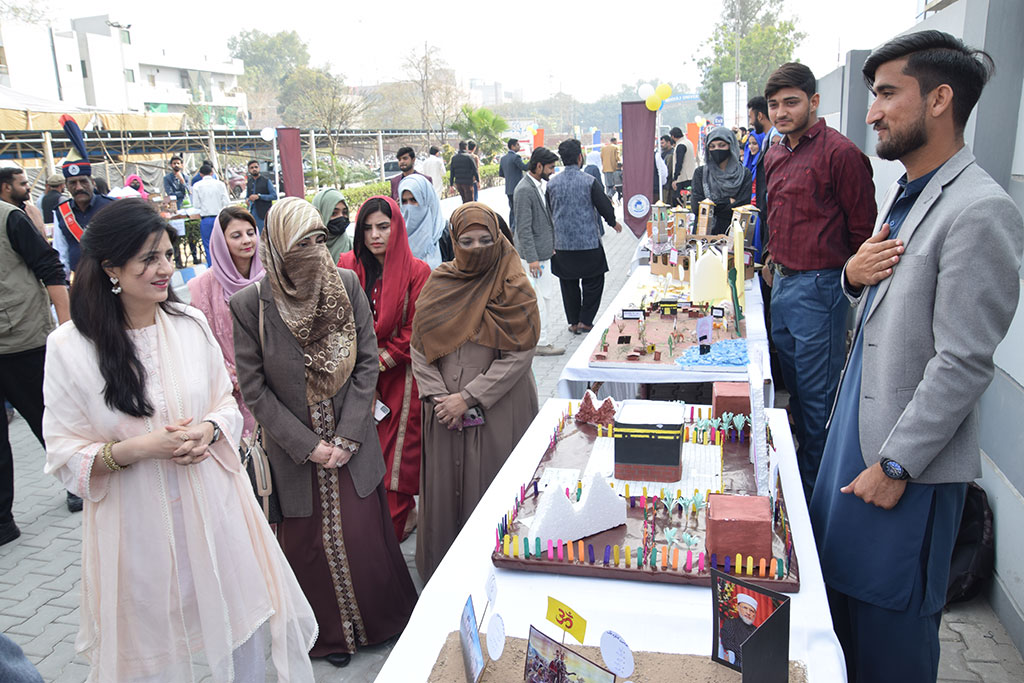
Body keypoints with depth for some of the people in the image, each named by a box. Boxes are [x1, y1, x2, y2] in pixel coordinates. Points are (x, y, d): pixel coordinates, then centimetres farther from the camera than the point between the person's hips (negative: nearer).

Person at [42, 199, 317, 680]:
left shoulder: (191, 323, -2)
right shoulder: (69, 348, -12)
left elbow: (228, 402, 8)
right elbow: (64, 454, -7)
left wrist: (208, 430, -13)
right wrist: (137, 448, -21)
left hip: (213, 506, 3)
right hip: (138, 520, -2)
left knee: (243, 628, 15)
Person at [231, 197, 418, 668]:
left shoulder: (347, 285, -9)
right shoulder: (249, 305, -14)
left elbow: (368, 361, -4)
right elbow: (254, 389, -9)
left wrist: (348, 435, -9)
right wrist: (306, 445, -12)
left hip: (352, 443, 1)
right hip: (295, 451, -1)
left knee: (366, 534, 11)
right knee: (309, 541, 13)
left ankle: (382, 619, 38)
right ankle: (330, 633, 39)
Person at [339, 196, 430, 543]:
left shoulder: (416, 271, -6)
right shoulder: (348, 266, 4)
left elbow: (414, 330, -7)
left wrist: (379, 361, -11)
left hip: (400, 376, -3)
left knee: (397, 453, 3)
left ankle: (396, 525, 19)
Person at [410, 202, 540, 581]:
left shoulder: (514, 289, -6)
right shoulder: (438, 283, 5)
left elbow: (519, 356, -12)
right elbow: (419, 345, 5)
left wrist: (468, 398, -15)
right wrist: (437, 396, -8)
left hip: (498, 412, -3)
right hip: (445, 410, 4)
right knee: (444, 487, 11)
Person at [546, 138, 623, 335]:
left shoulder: (552, 183, -2)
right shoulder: (589, 181, -11)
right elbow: (604, 206, -6)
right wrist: (613, 222, 15)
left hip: (562, 244, 3)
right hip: (589, 242, -3)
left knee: (569, 284, 14)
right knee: (593, 282, 12)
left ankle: (574, 323, 21)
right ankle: (585, 321, 12)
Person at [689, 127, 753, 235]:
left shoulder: (744, 174, 6)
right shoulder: (700, 173, 9)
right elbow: (696, 207, -1)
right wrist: (728, 202, -1)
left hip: (732, 234, 0)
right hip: (703, 232, 0)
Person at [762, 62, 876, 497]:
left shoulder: (839, 152, -13)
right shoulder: (775, 156, 12)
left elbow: (862, 230, -10)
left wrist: (851, 282, -7)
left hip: (818, 286, -8)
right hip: (782, 282, 8)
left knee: (817, 394, 1)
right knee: (793, 384, 18)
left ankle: (814, 486, 15)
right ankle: (796, 468, 33)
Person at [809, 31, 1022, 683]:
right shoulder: (903, 192, 10)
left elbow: (964, 363, -21)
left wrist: (896, 465, -17)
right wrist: (854, 274, -4)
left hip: (911, 461, -9)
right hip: (857, 423, 9)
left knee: (891, 620, 9)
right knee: (840, 586, 21)